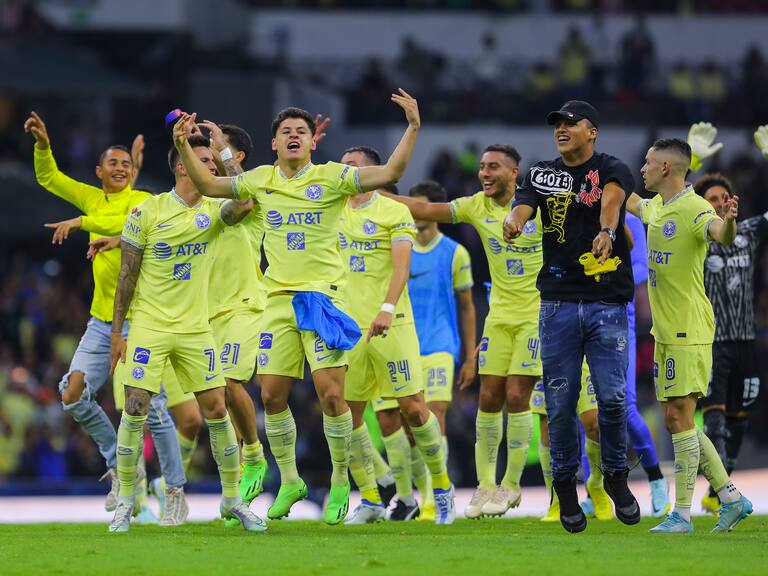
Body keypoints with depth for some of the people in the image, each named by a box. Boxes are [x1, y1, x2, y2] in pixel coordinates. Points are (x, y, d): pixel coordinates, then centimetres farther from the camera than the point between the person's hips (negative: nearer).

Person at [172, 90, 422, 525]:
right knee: (273, 395, 2)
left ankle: (341, 483, 5)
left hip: (323, 297, -4)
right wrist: (184, 147, 7)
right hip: (279, 299, 4)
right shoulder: (261, 180, 9)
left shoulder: (331, 178, -3)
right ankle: (289, 482, 19)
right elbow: (208, 185, 17)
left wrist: (413, 128, -20)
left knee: (331, 394, -10)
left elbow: (389, 173, -11)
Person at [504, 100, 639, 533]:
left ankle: (616, 476, 14)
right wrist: (514, 222, -34)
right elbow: (523, 206, -8)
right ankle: (565, 483, 16)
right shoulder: (542, 175, 11)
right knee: (560, 400, 2)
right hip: (559, 302, 2)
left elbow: (612, 199, -21)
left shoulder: (612, 170, 1)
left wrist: (606, 231, -45)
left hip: (607, 302, -2)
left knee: (613, 396, -7)